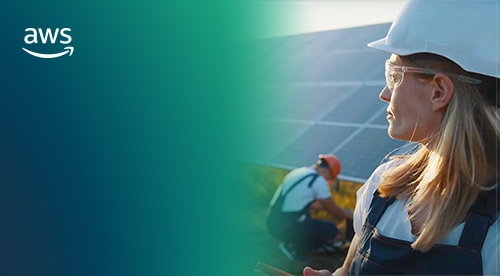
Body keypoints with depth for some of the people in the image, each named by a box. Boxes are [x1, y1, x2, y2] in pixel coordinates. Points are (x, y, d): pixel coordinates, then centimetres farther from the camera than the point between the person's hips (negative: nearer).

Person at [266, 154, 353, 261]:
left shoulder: (297, 171, 15)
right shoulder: (318, 180, -10)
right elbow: (334, 212, 1)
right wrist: (348, 214, 20)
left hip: (272, 222, 9)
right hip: (287, 227, -9)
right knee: (331, 229, 0)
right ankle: (294, 249, -1)